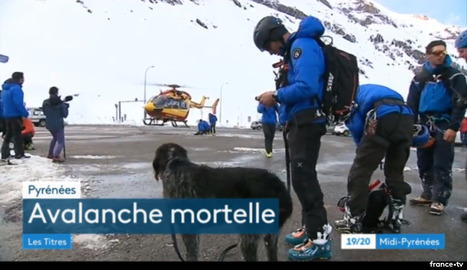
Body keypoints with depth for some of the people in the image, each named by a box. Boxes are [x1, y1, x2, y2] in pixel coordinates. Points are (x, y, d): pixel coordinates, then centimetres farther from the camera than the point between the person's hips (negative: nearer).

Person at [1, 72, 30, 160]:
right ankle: (19, 154, 5)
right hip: (15, 115, -9)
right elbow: (18, 103, -25)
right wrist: (25, 113, -17)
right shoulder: (16, 88, -19)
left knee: (8, 134, 15)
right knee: (17, 135, -1)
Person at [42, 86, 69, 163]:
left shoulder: (45, 103, -3)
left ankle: (50, 153, 38)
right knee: (60, 142, 0)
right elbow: (65, 115, -6)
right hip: (58, 125, -5)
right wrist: (66, 107, 10)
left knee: (55, 138, 31)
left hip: (49, 125, 5)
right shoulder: (61, 103, -11)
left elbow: (45, 113, 10)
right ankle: (56, 156, -23)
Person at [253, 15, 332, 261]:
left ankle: (319, 238, -4)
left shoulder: (302, 45, -13)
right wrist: (277, 96, 8)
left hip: (306, 121, -11)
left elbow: (306, 87, -25)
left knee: (303, 177, -10)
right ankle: (311, 227, 26)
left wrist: (276, 96, -15)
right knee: (302, 176, 15)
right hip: (301, 121, 11)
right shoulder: (296, 48, 17)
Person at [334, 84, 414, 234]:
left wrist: (365, 151, 22)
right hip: (406, 117, 7)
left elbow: (356, 125, 9)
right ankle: (395, 221, 25)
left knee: (360, 170, 3)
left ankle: (353, 222, 8)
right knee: (396, 172, 19)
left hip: (383, 116, -6)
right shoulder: (374, 89, 44)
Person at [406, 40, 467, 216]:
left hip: (444, 126, -4)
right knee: (424, 162, 10)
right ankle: (428, 194, 24)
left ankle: (440, 200, 0)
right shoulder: (420, 77, 9)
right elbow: (412, 103, 9)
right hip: (424, 125, 4)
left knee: (442, 165, -6)